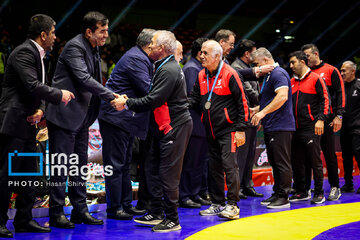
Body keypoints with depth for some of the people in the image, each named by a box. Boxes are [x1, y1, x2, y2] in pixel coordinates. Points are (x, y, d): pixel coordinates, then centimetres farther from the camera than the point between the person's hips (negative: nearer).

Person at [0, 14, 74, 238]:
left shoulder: (37, 55, 17)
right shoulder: (24, 52, -14)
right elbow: (32, 86, -25)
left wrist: (40, 110, -4)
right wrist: (60, 95, -13)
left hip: (28, 123, 10)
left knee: (29, 174, 12)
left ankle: (24, 220, 19)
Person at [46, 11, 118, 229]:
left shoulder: (93, 49, 13)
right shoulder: (74, 47, -16)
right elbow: (84, 79, -26)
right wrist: (111, 96, -27)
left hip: (82, 119, 9)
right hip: (65, 116, -9)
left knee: (80, 166, 13)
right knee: (62, 166, -3)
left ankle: (80, 210, 21)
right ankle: (56, 213, 5)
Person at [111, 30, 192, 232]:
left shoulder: (169, 70, -17)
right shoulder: (164, 67, 16)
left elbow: (154, 100, -23)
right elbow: (154, 97, 18)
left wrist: (127, 103, -16)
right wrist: (129, 100, 7)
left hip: (175, 127, -11)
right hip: (165, 127, 11)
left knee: (168, 174, -6)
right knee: (153, 170, 13)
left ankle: (172, 220, 3)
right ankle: (157, 213, 22)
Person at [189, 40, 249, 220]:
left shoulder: (229, 74, -11)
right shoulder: (201, 76, 9)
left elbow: (242, 102, -10)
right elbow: (195, 99, 15)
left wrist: (241, 129, -12)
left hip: (228, 130, -7)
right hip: (210, 130, 7)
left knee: (229, 165, -9)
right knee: (214, 167, 10)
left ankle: (232, 205, -2)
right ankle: (217, 203, 19)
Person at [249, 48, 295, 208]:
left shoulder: (278, 74, -12)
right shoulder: (268, 76, 21)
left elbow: (282, 96, -27)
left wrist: (263, 112, -27)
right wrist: (255, 110, 20)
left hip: (281, 127, -11)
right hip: (271, 127, 11)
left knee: (282, 163, -6)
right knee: (275, 162, 13)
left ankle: (283, 197, -2)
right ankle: (277, 194, 20)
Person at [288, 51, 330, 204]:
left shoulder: (315, 79, -2)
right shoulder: (292, 82, 16)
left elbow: (325, 99, -7)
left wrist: (321, 119, -15)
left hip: (311, 129, -6)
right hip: (295, 129, 6)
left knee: (315, 162, -2)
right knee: (296, 162, 8)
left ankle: (319, 193, 6)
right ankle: (301, 192, 18)